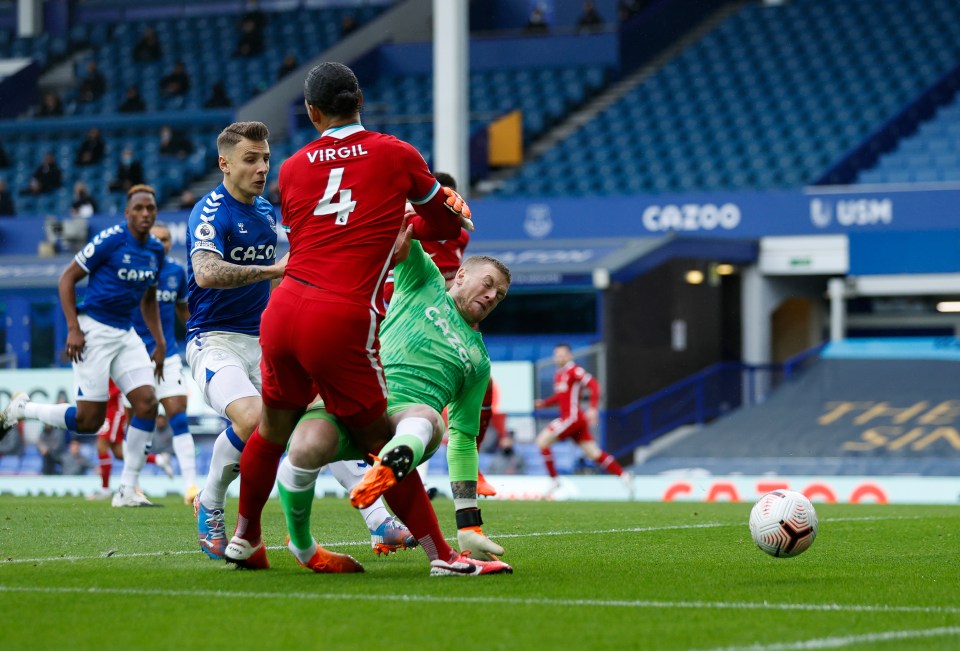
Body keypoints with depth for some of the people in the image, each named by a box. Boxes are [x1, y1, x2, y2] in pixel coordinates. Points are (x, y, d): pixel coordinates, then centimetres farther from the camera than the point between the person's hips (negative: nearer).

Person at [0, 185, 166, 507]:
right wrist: (73, 329, -16)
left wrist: (160, 342, 16)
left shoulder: (156, 250, 8)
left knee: (147, 404, -8)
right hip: (94, 330, -7)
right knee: (90, 419, -8)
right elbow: (67, 278, -9)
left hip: (125, 334, 7)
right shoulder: (110, 239, -14)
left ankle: (127, 491, -1)